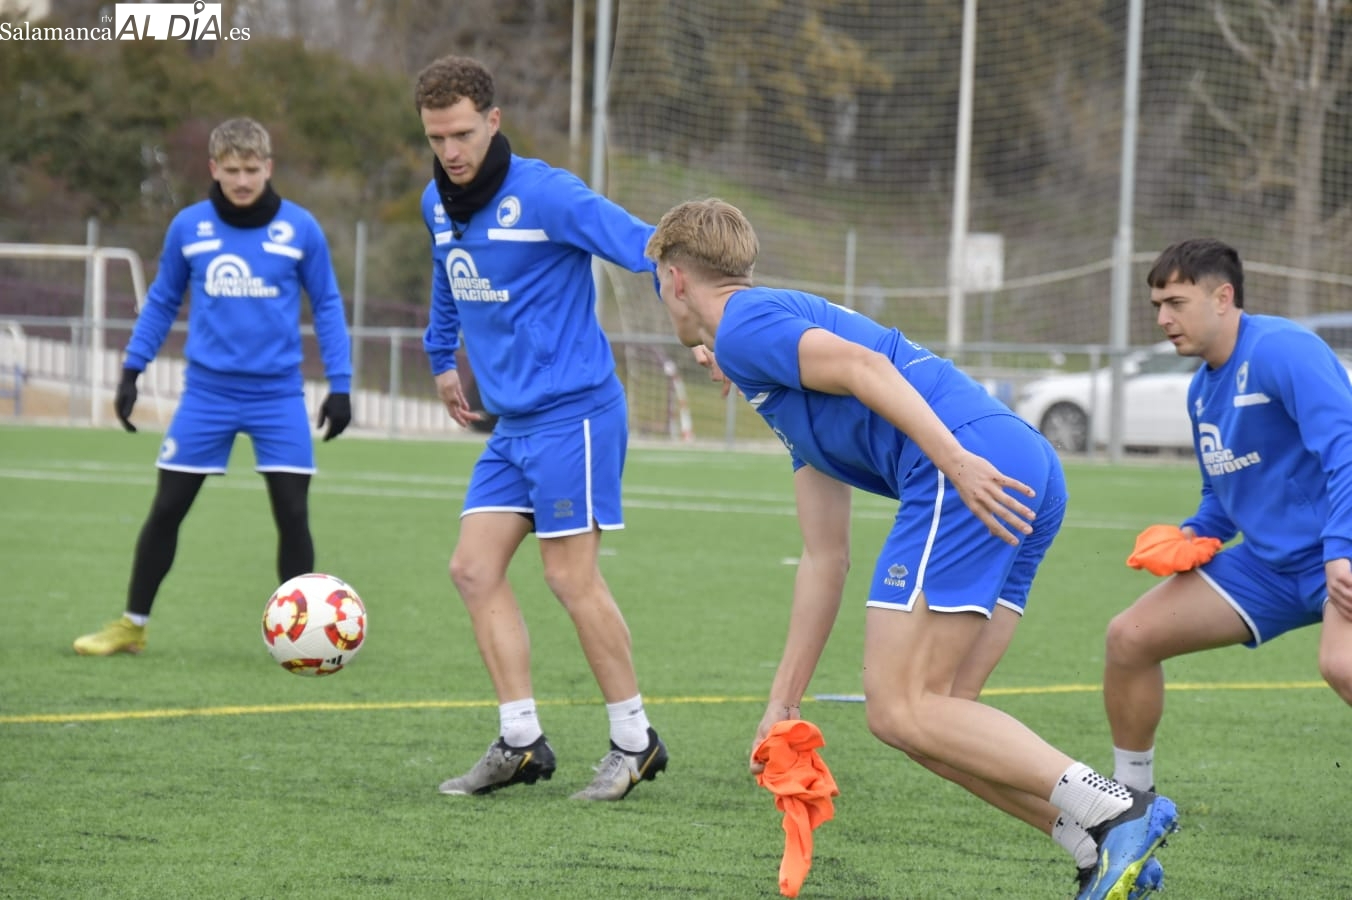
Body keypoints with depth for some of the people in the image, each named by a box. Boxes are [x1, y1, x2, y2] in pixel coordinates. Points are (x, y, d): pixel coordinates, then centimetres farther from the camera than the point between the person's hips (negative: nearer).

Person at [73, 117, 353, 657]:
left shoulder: (300, 229, -4)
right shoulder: (188, 227, -1)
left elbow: (327, 305, 5)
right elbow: (162, 301, 11)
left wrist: (340, 384, -1)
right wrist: (131, 371, 8)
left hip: (278, 394, -1)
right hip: (207, 391, 1)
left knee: (293, 514, -5)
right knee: (165, 510, 4)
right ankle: (132, 624, 18)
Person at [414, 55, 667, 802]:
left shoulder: (545, 195, -16)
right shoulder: (438, 204, 9)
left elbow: (647, 250, -22)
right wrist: (442, 357, 35)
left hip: (571, 412, -8)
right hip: (511, 423, 8)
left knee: (572, 578, -8)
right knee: (474, 569, 1)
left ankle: (634, 740, 4)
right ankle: (520, 742, 5)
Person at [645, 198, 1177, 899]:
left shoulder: (743, 324, 6)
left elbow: (863, 365, -14)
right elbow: (825, 557, 32)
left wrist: (957, 460, -24)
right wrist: (783, 701, 33)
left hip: (972, 477, -9)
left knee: (900, 712, -8)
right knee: (935, 715, 9)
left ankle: (1114, 813, -17)